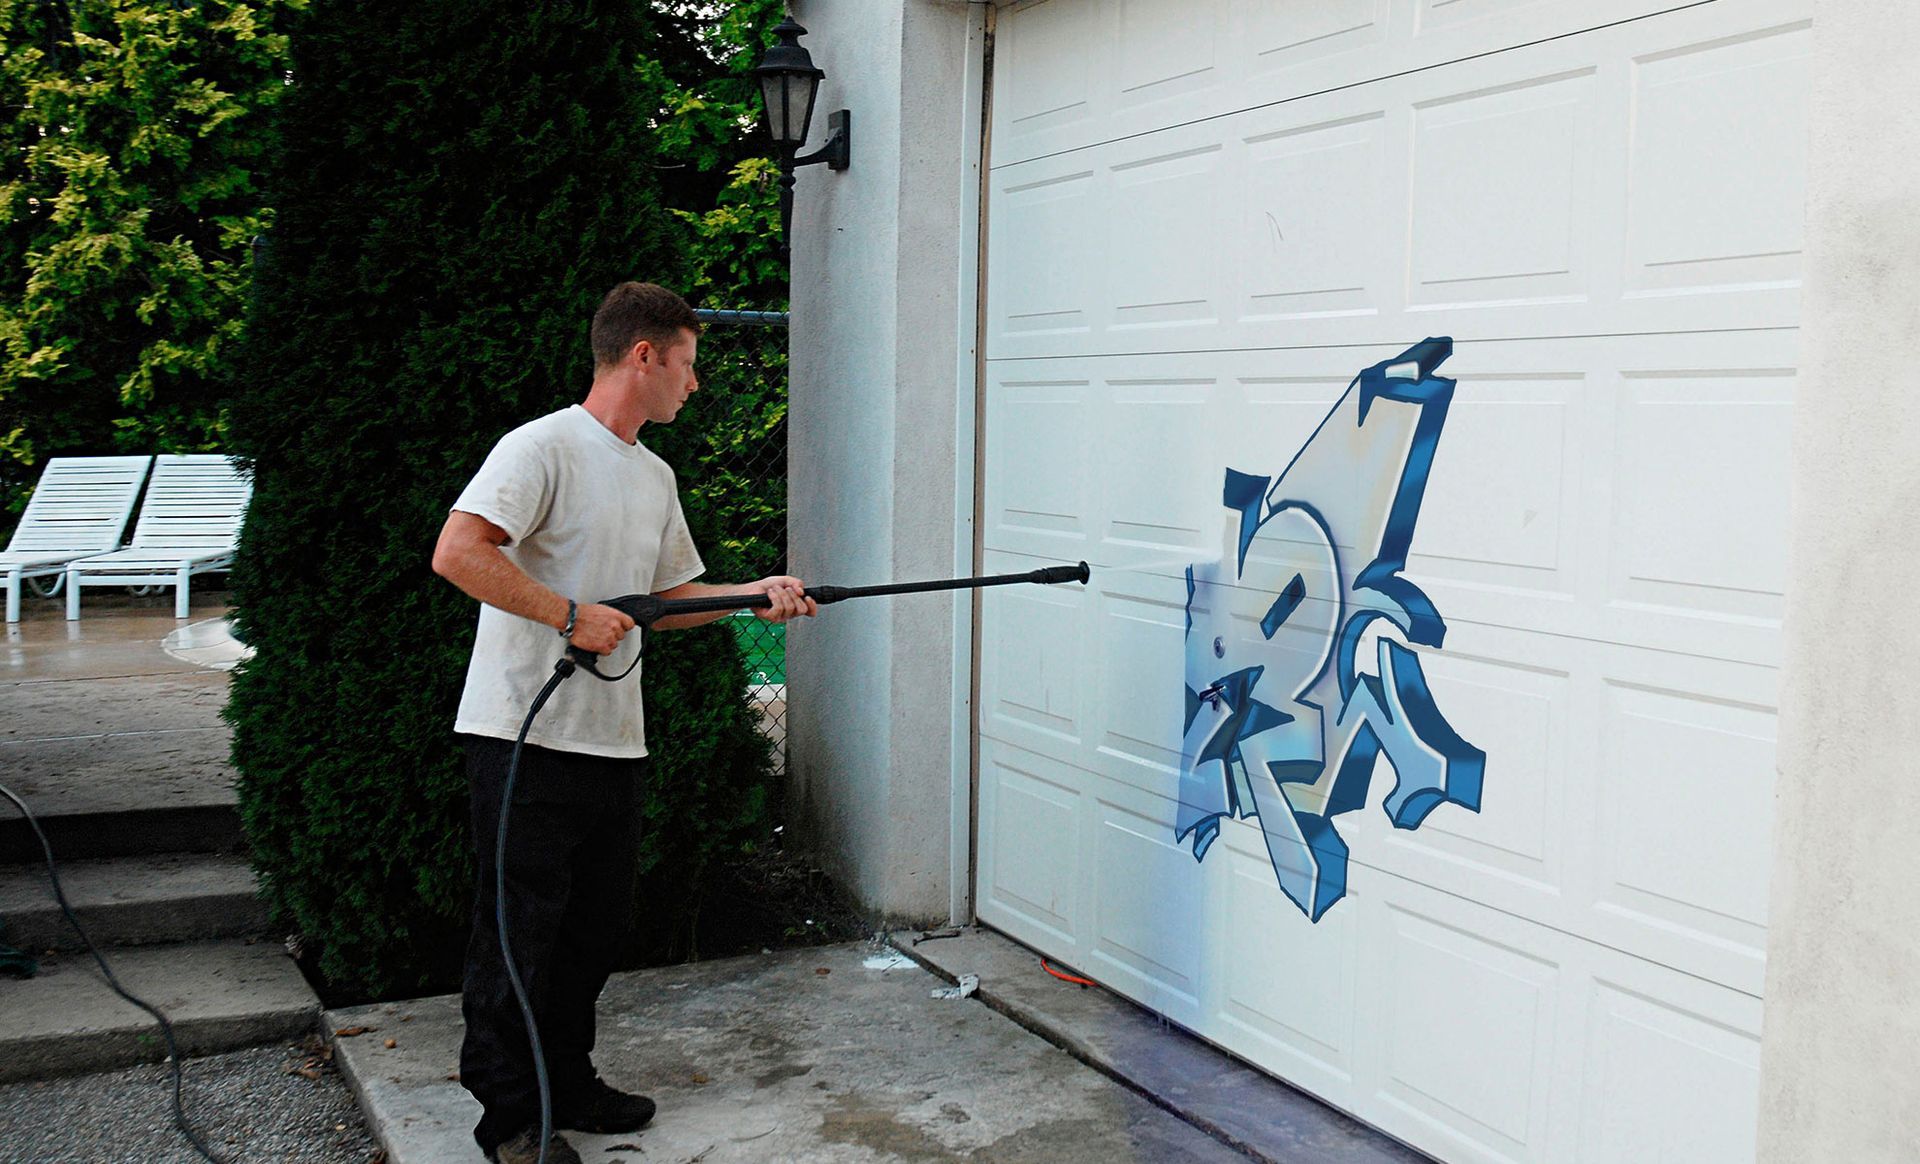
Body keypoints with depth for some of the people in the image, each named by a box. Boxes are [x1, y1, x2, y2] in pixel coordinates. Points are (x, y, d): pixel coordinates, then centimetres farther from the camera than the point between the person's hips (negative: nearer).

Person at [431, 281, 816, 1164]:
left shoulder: (654, 476, 16)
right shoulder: (544, 446, -11)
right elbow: (457, 554, -21)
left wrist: (752, 593, 8)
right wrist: (571, 615, -21)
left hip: (612, 743, 8)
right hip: (526, 736, -8)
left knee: (595, 926, 16)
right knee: (520, 931, 1)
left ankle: (565, 1083, 32)